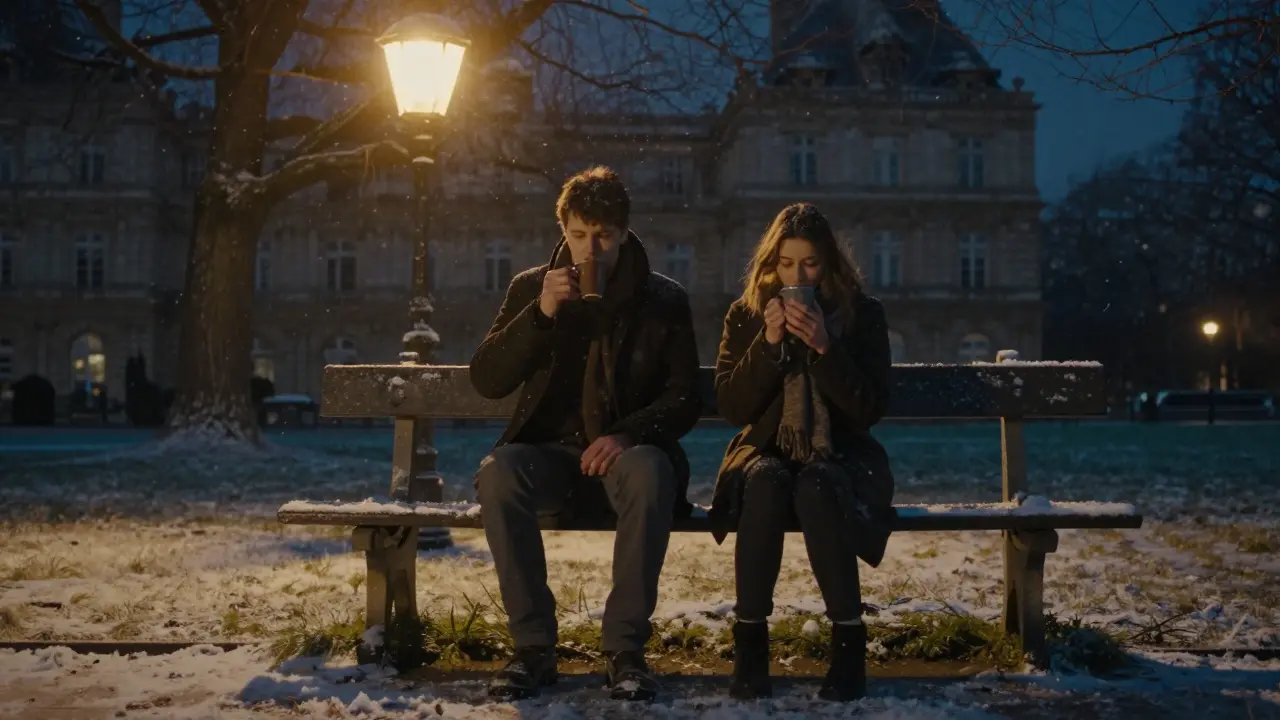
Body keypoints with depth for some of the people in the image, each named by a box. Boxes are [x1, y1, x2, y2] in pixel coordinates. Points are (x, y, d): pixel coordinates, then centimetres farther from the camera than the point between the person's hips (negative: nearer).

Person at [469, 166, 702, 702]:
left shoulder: (663, 299, 5)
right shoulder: (531, 288, 9)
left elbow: (685, 400, 1)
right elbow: (486, 381, 0)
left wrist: (628, 434, -19)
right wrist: (541, 313, -14)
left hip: (624, 453, -1)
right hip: (550, 452, 1)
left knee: (650, 472, -36)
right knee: (497, 473, -32)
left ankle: (625, 649, -25)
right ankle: (533, 646, -22)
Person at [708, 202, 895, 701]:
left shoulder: (862, 313, 0)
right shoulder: (746, 314, 4)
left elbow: (870, 409, -8)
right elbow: (732, 407, -4)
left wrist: (825, 346, -20)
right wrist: (768, 343, -16)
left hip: (841, 458, -1)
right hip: (767, 454, 1)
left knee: (814, 487, -36)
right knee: (766, 482, -35)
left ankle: (849, 642, -26)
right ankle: (749, 643, -29)